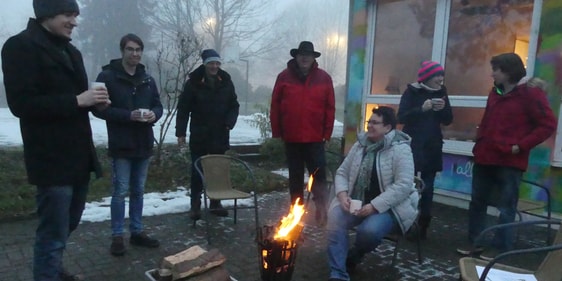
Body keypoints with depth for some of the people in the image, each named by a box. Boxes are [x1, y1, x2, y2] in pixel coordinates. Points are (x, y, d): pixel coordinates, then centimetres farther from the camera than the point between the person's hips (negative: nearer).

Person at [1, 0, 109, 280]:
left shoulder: (70, 51, 16)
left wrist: (93, 100, 0)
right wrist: (76, 101, -20)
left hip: (79, 154, 8)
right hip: (51, 157, -8)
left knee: (68, 223, 20)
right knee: (53, 233, -2)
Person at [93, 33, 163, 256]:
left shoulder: (147, 79, 11)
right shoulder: (107, 76, -6)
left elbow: (158, 105, 14)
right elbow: (99, 108, -11)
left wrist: (154, 114, -10)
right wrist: (128, 115, -22)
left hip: (143, 144, 5)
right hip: (121, 145, -5)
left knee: (138, 191, 13)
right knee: (120, 191, 0)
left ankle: (137, 231, 24)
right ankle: (117, 236, 12)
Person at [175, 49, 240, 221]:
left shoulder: (226, 81, 4)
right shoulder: (194, 82, -6)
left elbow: (234, 105, 9)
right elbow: (183, 108, -5)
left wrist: (230, 122, -8)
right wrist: (180, 132, -9)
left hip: (220, 135, 3)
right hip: (199, 135, -3)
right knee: (197, 171, 2)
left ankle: (215, 203, 24)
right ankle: (195, 206, 13)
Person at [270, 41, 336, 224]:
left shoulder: (324, 78, 2)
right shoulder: (284, 77, 2)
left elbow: (330, 108, 1)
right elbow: (275, 106, 2)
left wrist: (327, 133, -2)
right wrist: (276, 132, -1)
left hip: (315, 137, -1)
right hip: (291, 137, 1)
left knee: (319, 174, 0)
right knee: (295, 176, 12)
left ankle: (321, 209, 11)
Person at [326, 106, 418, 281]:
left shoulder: (400, 150, -10)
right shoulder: (360, 145, 8)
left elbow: (404, 185, -18)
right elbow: (342, 173, 12)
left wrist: (374, 206, -24)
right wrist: (342, 194, -9)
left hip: (387, 206, -4)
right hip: (356, 202, 5)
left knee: (369, 230, -33)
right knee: (334, 219, -24)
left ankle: (352, 258, 3)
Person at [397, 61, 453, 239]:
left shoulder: (441, 92, 10)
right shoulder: (412, 92, -3)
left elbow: (448, 120, 10)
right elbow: (401, 117, -10)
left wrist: (443, 108, -10)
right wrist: (422, 109, -23)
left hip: (432, 148, 4)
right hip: (411, 146, -4)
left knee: (427, 187, 1)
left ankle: (423, 226, 9)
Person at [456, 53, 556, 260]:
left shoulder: (531, 93, -9)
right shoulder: (495, 92, 13)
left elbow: (548, 125, -11)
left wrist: (520, 146, -15)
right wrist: (480, 142, 11)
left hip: (510, 161, -7)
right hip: (485, 158, 7)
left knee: (506, 208, 4)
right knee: (477, 202, 12)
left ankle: (500, 248, 16)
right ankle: (475, 241, 25)